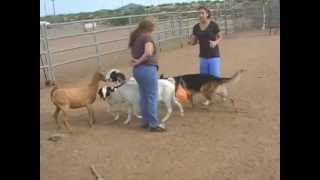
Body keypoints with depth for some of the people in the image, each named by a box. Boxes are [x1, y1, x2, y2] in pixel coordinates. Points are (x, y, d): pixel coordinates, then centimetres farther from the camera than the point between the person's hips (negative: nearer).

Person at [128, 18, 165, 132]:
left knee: (144, 97, 15)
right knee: (152, 97, -2)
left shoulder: (135, 38, 14)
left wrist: (136, 61, -1)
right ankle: (154, 124, 2)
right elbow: (148, 53, -26)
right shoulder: (147, 37, -12)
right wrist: (139, 61, -13)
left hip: (137, 70, 9)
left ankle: (146, 121, 23)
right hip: (148, 69, -9)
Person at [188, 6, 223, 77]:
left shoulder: (213, 25, -7)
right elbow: (194, 41, 9)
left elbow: (220, 37, 2)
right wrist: (190, 42, -14)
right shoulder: (196, 27, 4)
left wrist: (215, 43, -18)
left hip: (214, 56, -4)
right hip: (203, 57, 4)